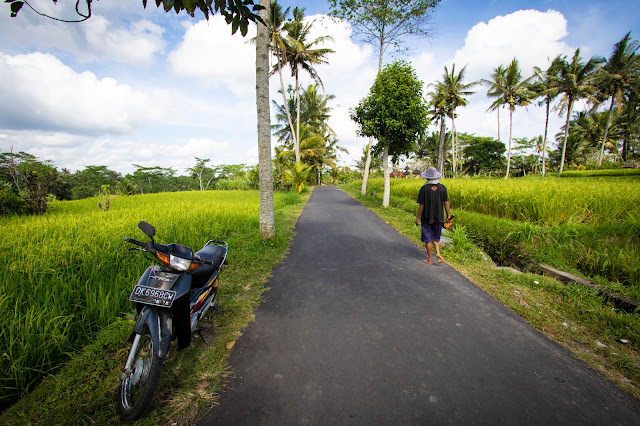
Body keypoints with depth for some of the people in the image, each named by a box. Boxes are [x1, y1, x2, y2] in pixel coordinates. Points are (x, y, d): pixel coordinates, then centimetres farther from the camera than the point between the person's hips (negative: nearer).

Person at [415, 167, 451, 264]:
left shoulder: (424, 188, -13)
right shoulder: (442, 187, -3)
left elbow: (421, 205, -12)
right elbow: (446, 203, -2)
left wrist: (418, 218, -3)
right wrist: (448, 215, 8)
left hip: (427, 218, -4)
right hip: (438, 217, 4)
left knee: (427, 239, 8)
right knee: (436, 237, 20)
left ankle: (430, 259, 15)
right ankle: (438, 253, -1)